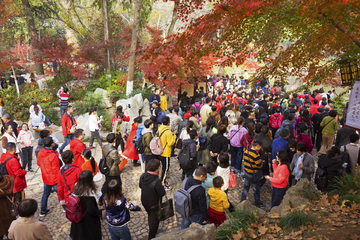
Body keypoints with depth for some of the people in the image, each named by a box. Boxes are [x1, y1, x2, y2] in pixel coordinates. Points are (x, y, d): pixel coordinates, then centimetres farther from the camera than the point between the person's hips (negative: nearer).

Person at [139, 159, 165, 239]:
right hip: (154, 205, -7)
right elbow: (162, 193, -26)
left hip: (144, 202, 7)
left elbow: (140, 186, 3)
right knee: (155, 220, 18)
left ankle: (151, 230, 58)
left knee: (150, 216, 33)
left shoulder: (143, 176, -15)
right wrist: (162, 186, -9)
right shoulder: (157, 181, -35)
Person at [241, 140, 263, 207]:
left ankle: (242, 201, 34)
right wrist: (261, 162, -1)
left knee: (246, 187, 23)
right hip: (254, 175, -6)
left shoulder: (246, 152, -6)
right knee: (256, 189, 15)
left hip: (246, 172, 6)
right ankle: (257, 204, 33)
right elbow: (259, 165, -20)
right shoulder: (256, 155, -30)